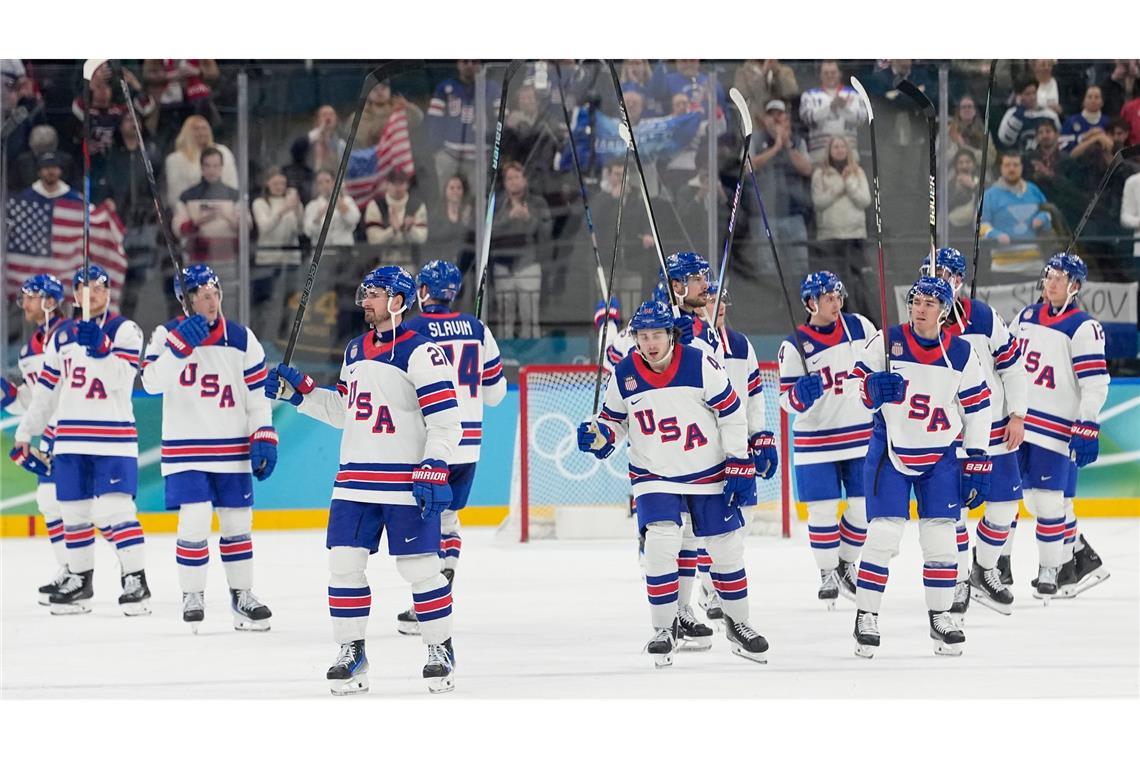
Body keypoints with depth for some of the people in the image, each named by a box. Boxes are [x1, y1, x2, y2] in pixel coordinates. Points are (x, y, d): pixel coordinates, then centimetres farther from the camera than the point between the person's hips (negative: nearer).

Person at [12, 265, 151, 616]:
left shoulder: (125, 330, -3)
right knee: (73, 512, 8)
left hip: (113, 437, -5)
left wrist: (99, 348, -33)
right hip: (71, 438, 5)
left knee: (115, 510, -14)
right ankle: (79, 580, 19)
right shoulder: (62, 337, 13)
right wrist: (25, 432, 18)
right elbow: (46, 390, 18)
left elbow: (119, 379, -18)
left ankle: (136, 580, -10)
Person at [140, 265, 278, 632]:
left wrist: (264, 438, -2)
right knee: (194, 521, -13)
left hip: (233, 450, 3)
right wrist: (179, 345, -27)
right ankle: (192, 595, 3)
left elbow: (258, 393, 5)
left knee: (237, 523, 8)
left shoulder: (241, 339, 2)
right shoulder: (167, 335, -3)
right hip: (186, 449, -3)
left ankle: (241, 595, 22)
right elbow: (152, 381, -17)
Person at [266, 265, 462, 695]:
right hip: (356, 479, 7)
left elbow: (445, 419, -14)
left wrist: (433, 471, -21)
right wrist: (298, 391, 14)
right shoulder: (355, 351, 14)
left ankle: (441, 650, 11)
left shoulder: (419, 353, -10)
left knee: (420, 567, -3)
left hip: (406, 483, -7)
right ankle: (351, 653, 11)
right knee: (344, 563, 2)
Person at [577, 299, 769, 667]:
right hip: (655, 476, 0)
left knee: (727, 550, 7)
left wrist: (740, 468, -9)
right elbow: (613, 419, 7)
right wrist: (599, 436, -16)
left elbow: (731, 414, -9)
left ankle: (737, 624, 27)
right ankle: (665, 629, -4)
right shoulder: (624, 375, -9)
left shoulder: (700, 364, -16)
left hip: (709, 473, 0)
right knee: (660, 544, -18)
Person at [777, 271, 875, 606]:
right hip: (817, 440, -3)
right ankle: (828, 574, 12)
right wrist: (801, 394, -28)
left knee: (865, 505, 3)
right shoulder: (794, 346, -8)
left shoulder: (860, 327, 0)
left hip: (862, 434, 3)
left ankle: (846, 563, 24)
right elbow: (787, 400, -7)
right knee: (823, 509, -4)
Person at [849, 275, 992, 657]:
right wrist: (873, 388, -25)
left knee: (940, 536, 0)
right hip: (890, 450, -2)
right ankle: (866, 617, -1)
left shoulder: (961, 354, -2)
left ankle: (940, 615, 14)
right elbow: (858, 382, -1)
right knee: (883, 533, -9)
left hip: (940, 455, 2)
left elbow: (977, 409, 3)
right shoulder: (887, 342, -7)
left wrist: (977, 464, 1)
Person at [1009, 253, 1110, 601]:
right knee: (1033, 497, 9)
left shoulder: (1084, 329, -10)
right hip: (1020, 422, 7)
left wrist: (1087, 429, -20)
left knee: (1047, 499, -9)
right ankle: (1081, 556, 21)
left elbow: (1095, 384, -14)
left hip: (1055, 428, -7)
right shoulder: (1026, 317, 12)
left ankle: (1050, 572, 0)